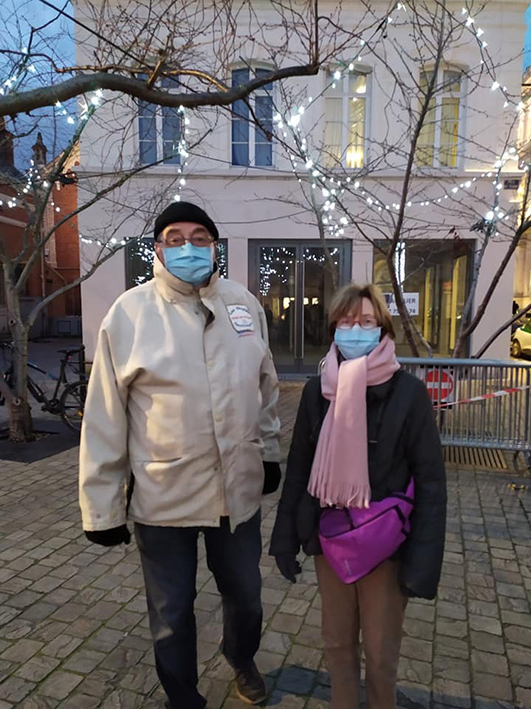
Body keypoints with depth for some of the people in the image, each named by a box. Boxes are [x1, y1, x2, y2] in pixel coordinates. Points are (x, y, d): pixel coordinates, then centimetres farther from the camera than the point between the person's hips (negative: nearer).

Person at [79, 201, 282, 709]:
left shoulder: (245, 305, -1)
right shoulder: (129, 312, -11)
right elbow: (104, 420, -9)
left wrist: (269, 452, 14)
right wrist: (102, 506, -6)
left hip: (238, 487, 3)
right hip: (163, 496, -3)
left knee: (245, 593, 24)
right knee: (172, 610, 18)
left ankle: (242, 660, 58)